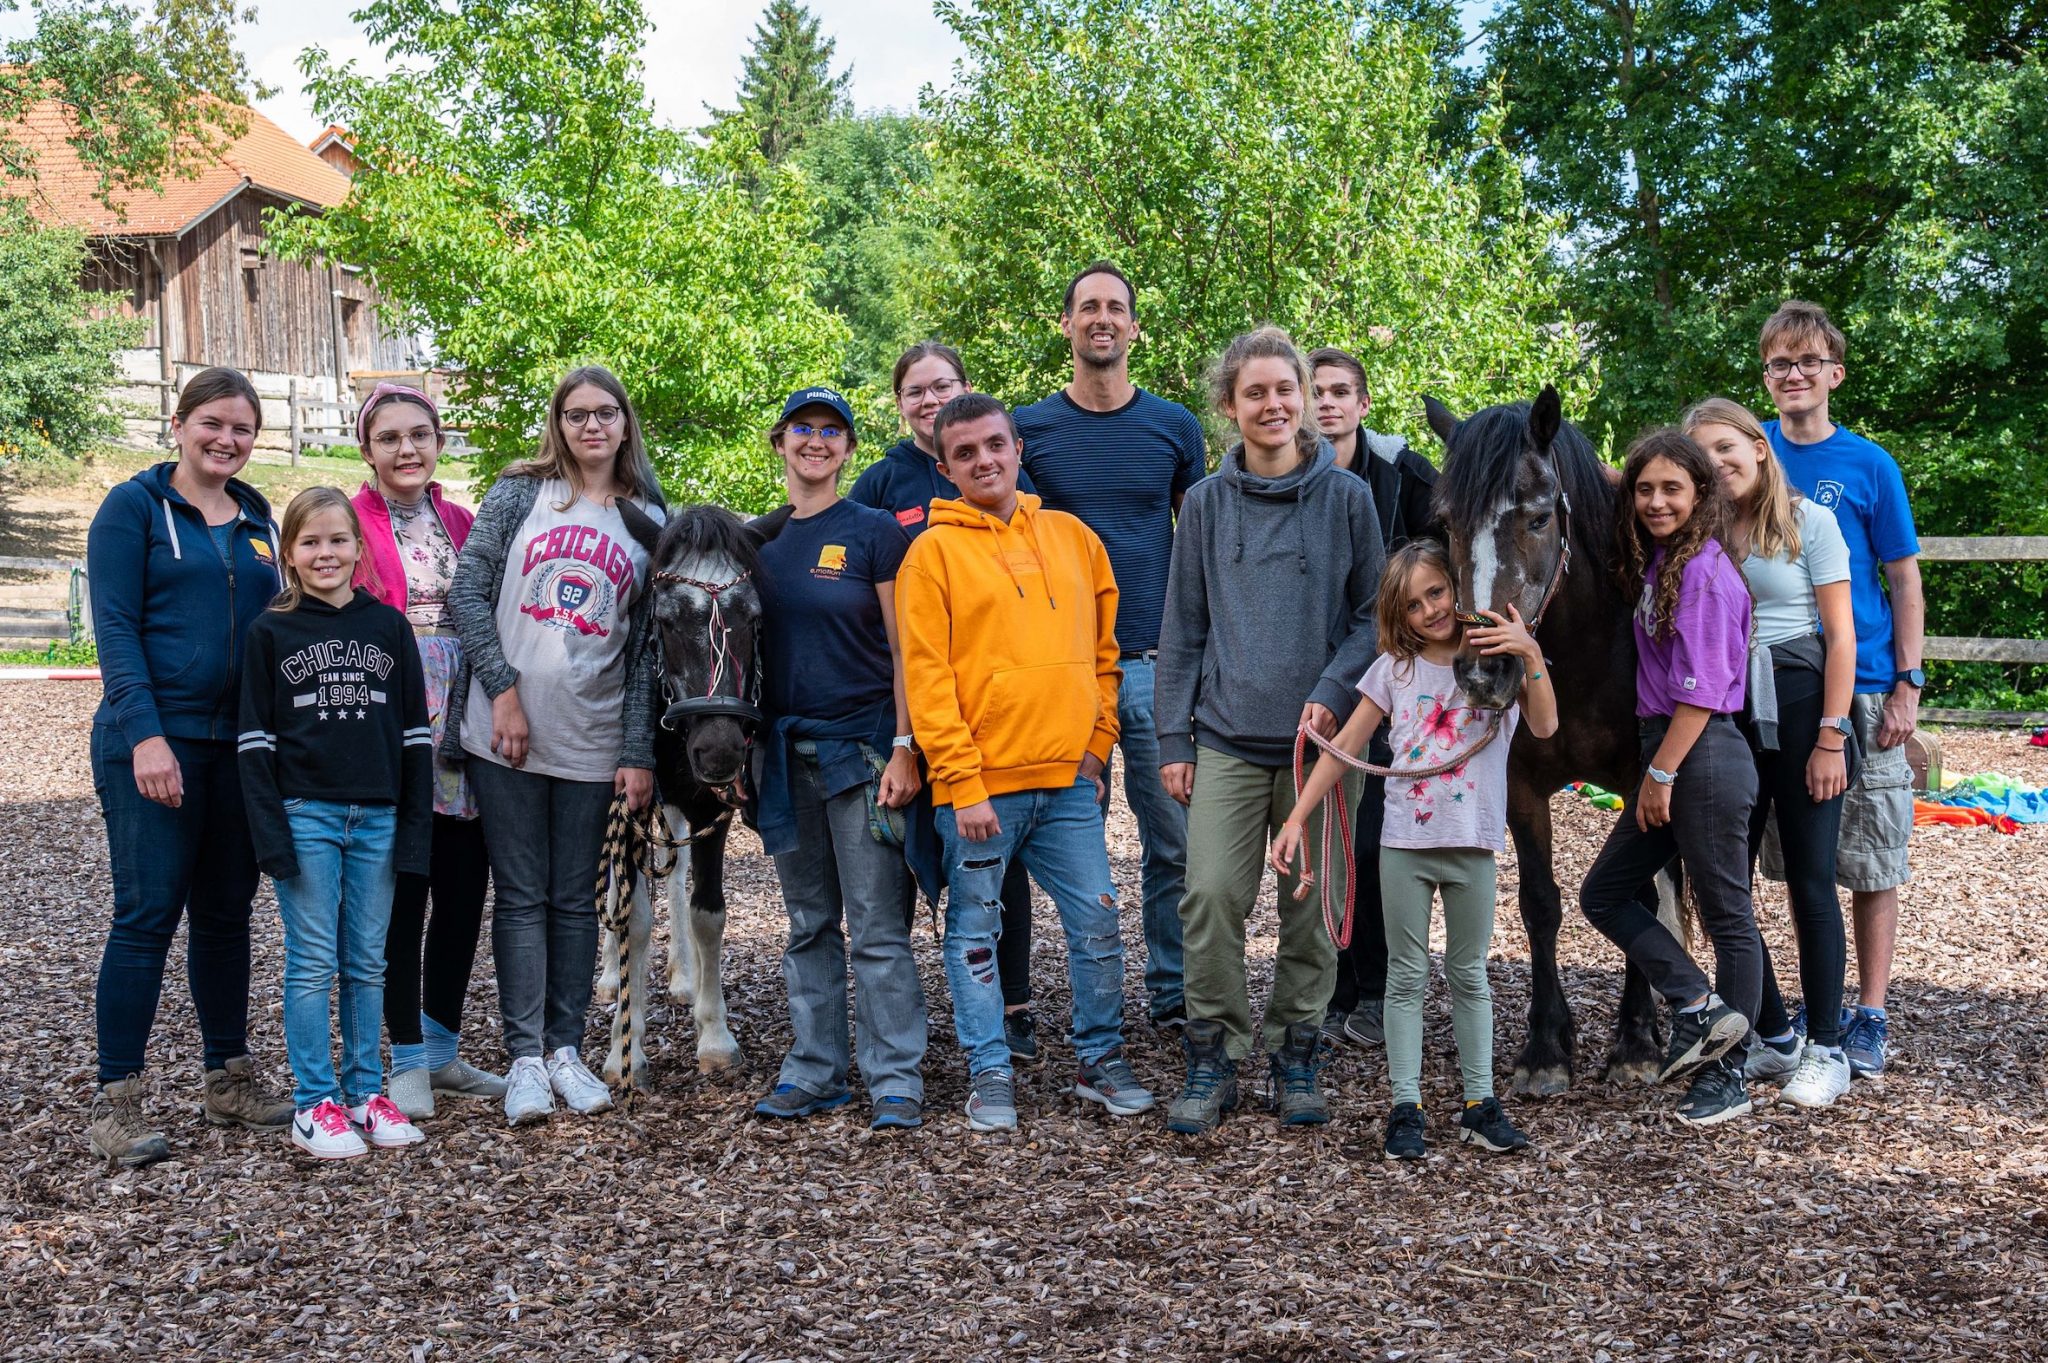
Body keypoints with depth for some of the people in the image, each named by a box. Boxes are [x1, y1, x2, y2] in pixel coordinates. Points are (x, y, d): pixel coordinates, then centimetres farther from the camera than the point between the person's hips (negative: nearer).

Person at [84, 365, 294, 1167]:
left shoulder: (257, 520, 15)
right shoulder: (134, 508, -1)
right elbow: (115, 628, -8)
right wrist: (146, 733, -18)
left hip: (239, 743, 5)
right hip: (154, 741, -5)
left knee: (226, 913, 11)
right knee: (148, 913, -6)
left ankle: (229, 1081, 21)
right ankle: (116, 1101, 1)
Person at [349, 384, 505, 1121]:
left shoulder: (461, 525, 13)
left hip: (460, 733, 5)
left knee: (464, 893, 9)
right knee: (401, 899, 1)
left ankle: (442, 1051, 23)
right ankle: (408, 1060, 14)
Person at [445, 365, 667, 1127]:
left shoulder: (650, 520, 8)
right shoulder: (518, 494, 4)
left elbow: (646, 644, 5)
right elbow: (468, 591, -2)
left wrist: (638, 752, -1)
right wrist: (503, 688, -12)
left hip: (592, 741, 2)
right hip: (506, 735, -1)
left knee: (575, 899, 9)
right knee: (521, 896, 3)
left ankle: (566, 1050, 19)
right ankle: (525, 1058, 9)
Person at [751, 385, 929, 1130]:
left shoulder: (873, 531, -3)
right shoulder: (759, 543, 11)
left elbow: (904, 648, -6)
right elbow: (752, 644, 16)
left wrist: (904, 748, -13)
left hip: (862, 747, -5)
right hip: (787, 753, 5)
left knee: (878, 928, -3)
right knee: (808, 923, 12)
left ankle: (895, 1081, 4)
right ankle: (813, 1071, 20)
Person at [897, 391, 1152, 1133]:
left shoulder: (1073, 537, 11)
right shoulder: (934, 550, -2)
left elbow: (1102, 650, 16)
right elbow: (926, 675, -7)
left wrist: (1097, 742, 7)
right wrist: (963, 780, -12)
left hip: (1068, 779, 3)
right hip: (979, 782, -3)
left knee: (1097, 921, 5)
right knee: (974, 928, 5)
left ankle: (1102, 1059, 21)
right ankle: (989, 1074, 17)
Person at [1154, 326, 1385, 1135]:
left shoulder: (1347, 498, 2)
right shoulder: (1206, 504, 5)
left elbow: (1373, 613, 5)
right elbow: (1183, 630, 8)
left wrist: (1334, 691, -12)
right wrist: (1174, 739, 3)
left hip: (1320, 735, 0)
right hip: (1228, 735, 0)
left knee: (1312, 904, 6)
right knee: (1211, 895, -10)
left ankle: (1297, 1057, 21)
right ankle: (1213, 1059, 5)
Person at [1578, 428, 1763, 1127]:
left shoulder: (1705, 570, -14)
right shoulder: (1657, 562, 11)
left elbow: (1701, 691, -17)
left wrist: (1660, 774, -15)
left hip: (1703, 759, -9)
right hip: (1668, 755, 9)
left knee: (1726, 914, 2)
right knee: (1602, 893, 11)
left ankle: (1725, 1076, 10)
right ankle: (1699, 1005, 11)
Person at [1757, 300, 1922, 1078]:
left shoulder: (1868, 466, -3)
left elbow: (1905, 580, -1)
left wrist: (1907, 684, -8)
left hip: (1862, 687, -2)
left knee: (1871, 859, 2)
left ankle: (1870, 1017, 13)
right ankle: (1817, 1003, 25)